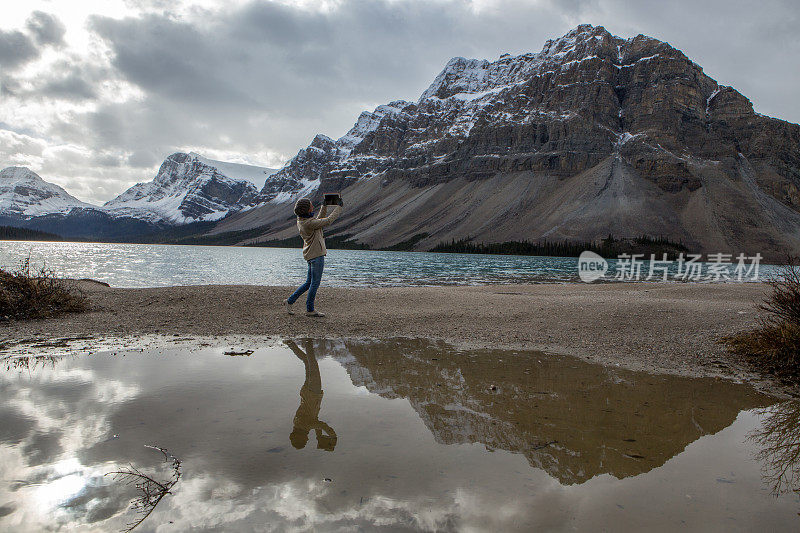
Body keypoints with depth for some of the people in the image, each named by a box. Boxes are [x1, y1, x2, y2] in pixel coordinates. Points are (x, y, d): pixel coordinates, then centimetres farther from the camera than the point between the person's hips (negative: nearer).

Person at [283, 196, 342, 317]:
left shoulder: (301, 221, 8)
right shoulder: (308, 223, -20)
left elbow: (319, 219, 22)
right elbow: (328, 221, -15)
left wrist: (325, 205, 19)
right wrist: (339, 207, -4)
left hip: (311, 254, 9)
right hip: (316, 254, -9)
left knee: (309, 282, 17)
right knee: (315, 283, 1)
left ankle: (290, 301, 21)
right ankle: (310, 310, 10)